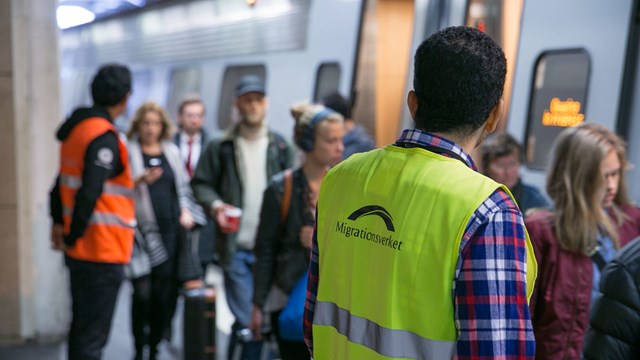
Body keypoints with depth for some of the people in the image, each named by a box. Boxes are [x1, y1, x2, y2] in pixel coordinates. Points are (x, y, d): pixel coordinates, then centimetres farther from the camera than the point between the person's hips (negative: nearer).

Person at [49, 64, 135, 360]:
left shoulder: (77, 128, 10)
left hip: (81, 249, 9)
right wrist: (73, 237, -14)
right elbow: (89, 194, -24)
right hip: (103, 252, -9)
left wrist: (59, 222, 14)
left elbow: (64, 180, 15)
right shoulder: (105, 138, -18)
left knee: (82, 327, 20)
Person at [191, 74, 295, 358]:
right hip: (236, 248, -1)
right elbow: (200, 183, 9)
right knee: (244, 320, -1)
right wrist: (215, 205, -9)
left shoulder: (280, 147, 7)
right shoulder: (221, 147, 3)